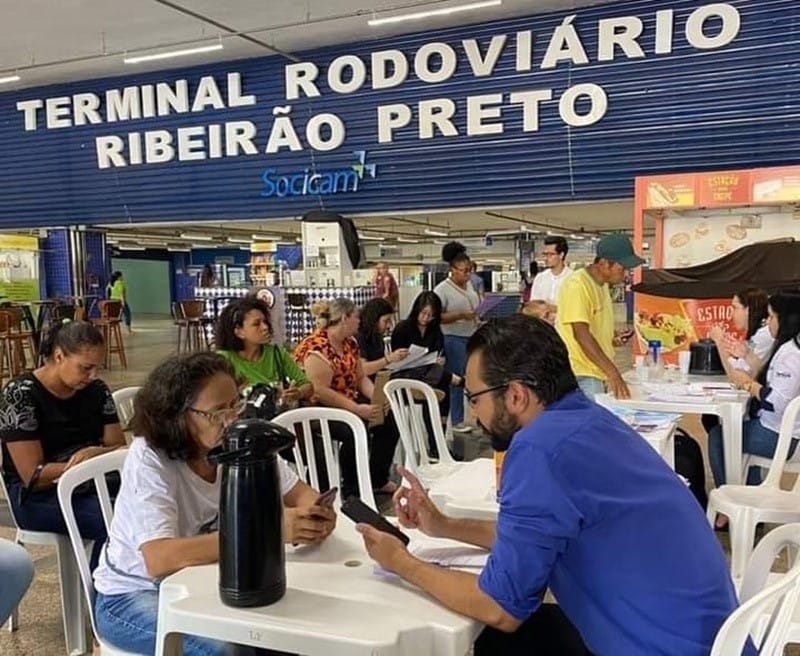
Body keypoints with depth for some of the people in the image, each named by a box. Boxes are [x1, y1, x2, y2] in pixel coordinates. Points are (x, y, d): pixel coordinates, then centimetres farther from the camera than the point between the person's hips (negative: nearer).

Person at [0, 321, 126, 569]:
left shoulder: (96, 390, 4)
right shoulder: (21, 393, -11)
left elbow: (120, 449, 3)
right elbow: (34, 476, -15)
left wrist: (96, 453, -19)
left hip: (89, 485, 5)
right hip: (37, 497, -5)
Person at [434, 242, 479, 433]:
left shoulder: (469, 285, 10)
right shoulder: (442, 289, -13)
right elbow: (436, 317, -17)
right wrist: (461, 315, -24)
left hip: (473, 337, 7)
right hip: (454, 340, -7)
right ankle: (456, 421, 12)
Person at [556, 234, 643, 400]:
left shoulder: (602, 284, 13)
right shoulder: (577, 285, -17)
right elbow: (581, 334, -24)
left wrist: (612, 335, 5)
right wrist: (612, 372, -29)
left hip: (600, 373, 9)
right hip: (581, 376, -9)